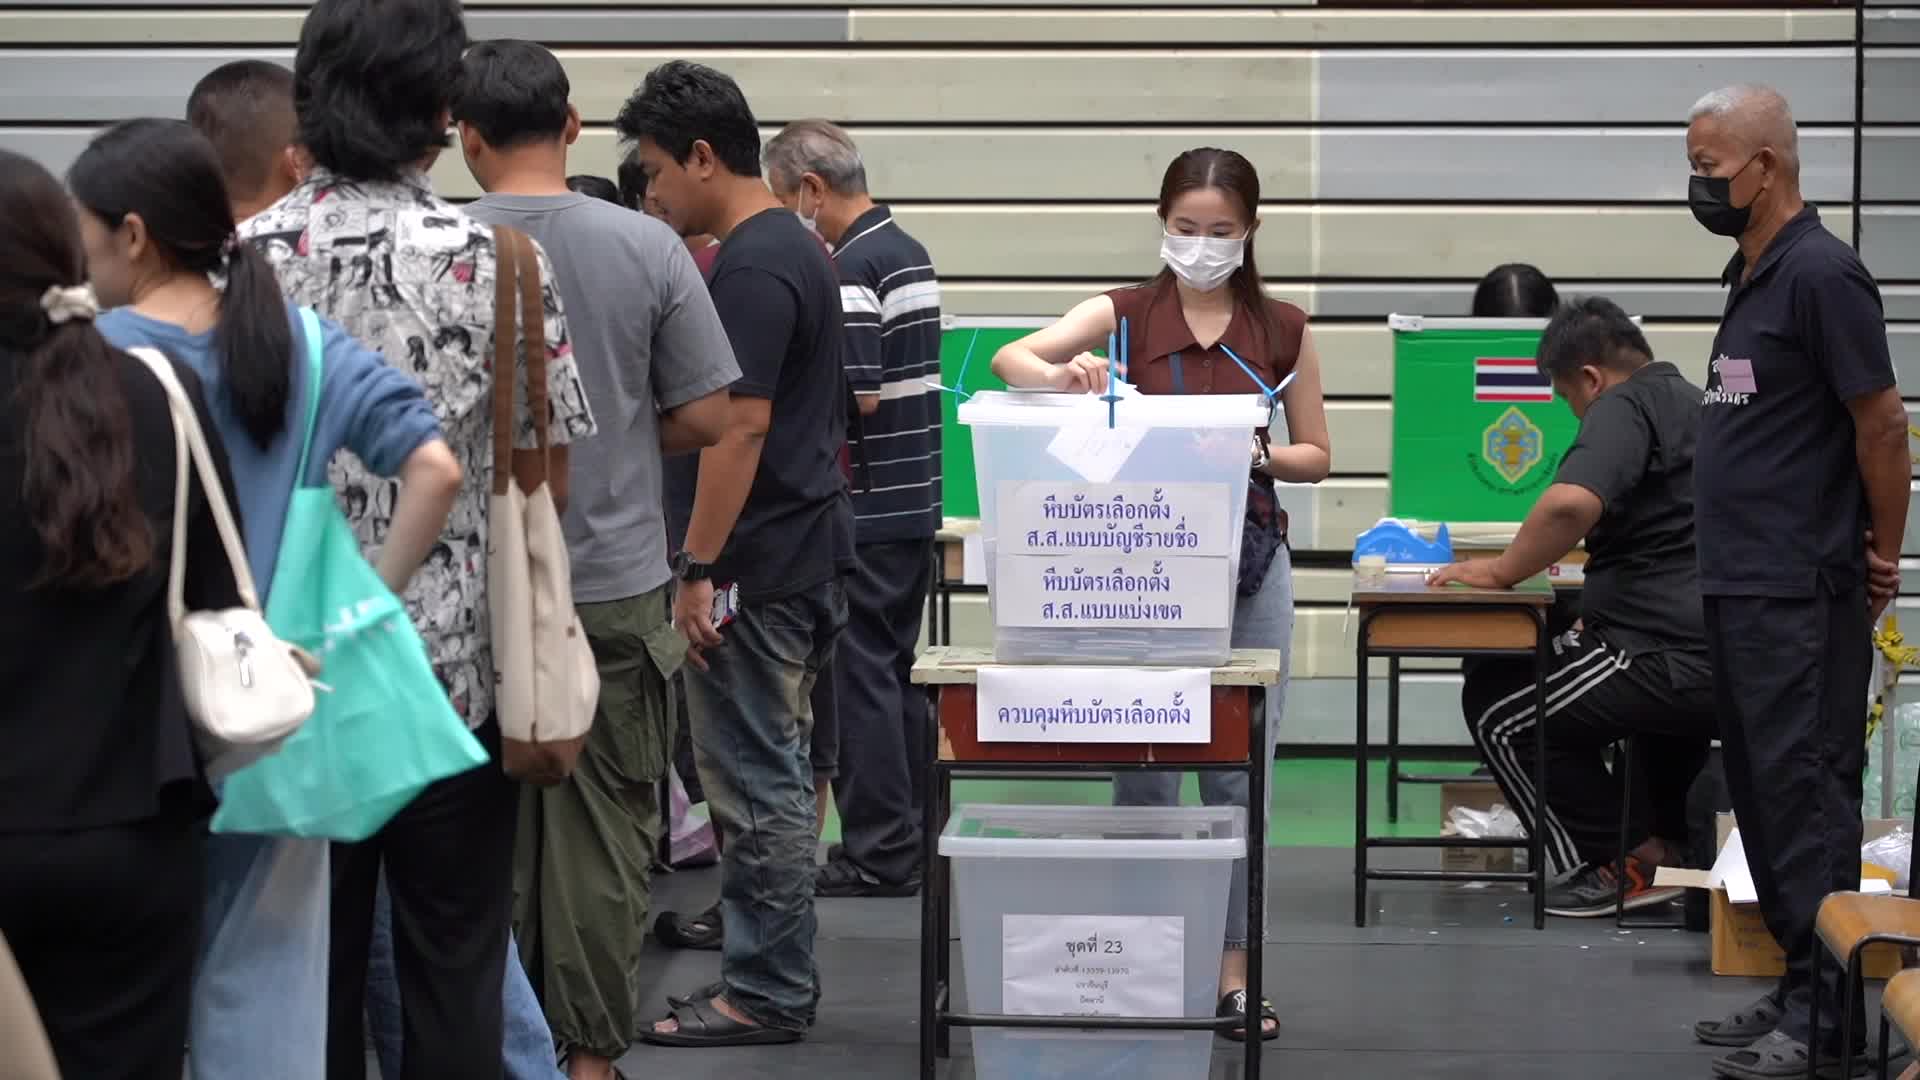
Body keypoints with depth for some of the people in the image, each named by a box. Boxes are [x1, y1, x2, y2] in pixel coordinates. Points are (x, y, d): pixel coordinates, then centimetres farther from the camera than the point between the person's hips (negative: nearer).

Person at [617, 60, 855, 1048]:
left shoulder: (750, 270, -18)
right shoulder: (796, 249, 14)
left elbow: (738, 428, -23)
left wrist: (698, 570, -21)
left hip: (756, 563, -10)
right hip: (805, 550, 10)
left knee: (754, 781, -4)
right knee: (774, 774, 15)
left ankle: (766, 993, 0)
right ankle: (774, 970, 22)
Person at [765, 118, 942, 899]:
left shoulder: (851, 271, -17)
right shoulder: (911, 255, 13)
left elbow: (857, 397, -22)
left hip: (863, 512, -9)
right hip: (915, 503, 9)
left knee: (859, 676, -4)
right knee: (897, 673, 14)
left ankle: (878, 854, -1)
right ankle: (910, 841, 19)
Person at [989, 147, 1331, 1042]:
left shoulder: (1282, 329, 2)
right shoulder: (1125, 315, -2)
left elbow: (1316, 456, 6)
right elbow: (1010, 359, -17)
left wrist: (1258, 455, -15)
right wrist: (1062, 375, -39)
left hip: (1249, 564, 1)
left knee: (1239, 773, 4)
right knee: (1143, 768, 4)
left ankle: (1231, 967, 12)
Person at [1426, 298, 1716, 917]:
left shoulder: (1626, 407, -9)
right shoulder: (1695, 405, 21)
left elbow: (1573, 502, -29)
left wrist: (1503, 571, -14)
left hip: (1678, 666, -10)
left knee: (1495, 704, 3)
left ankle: (1617, 867, 4)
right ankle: (1666, 844, 33)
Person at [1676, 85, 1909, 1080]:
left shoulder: (1821, 275, -14)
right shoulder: (1753, 277, 15)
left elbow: (1881, 423, -14)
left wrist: (1882, 555, -7)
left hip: (1800, 596, -10)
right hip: (1740, 588, 10)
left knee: (1805, 792, -8)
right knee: (1763, 792, 12)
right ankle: (1796, 989, 19)